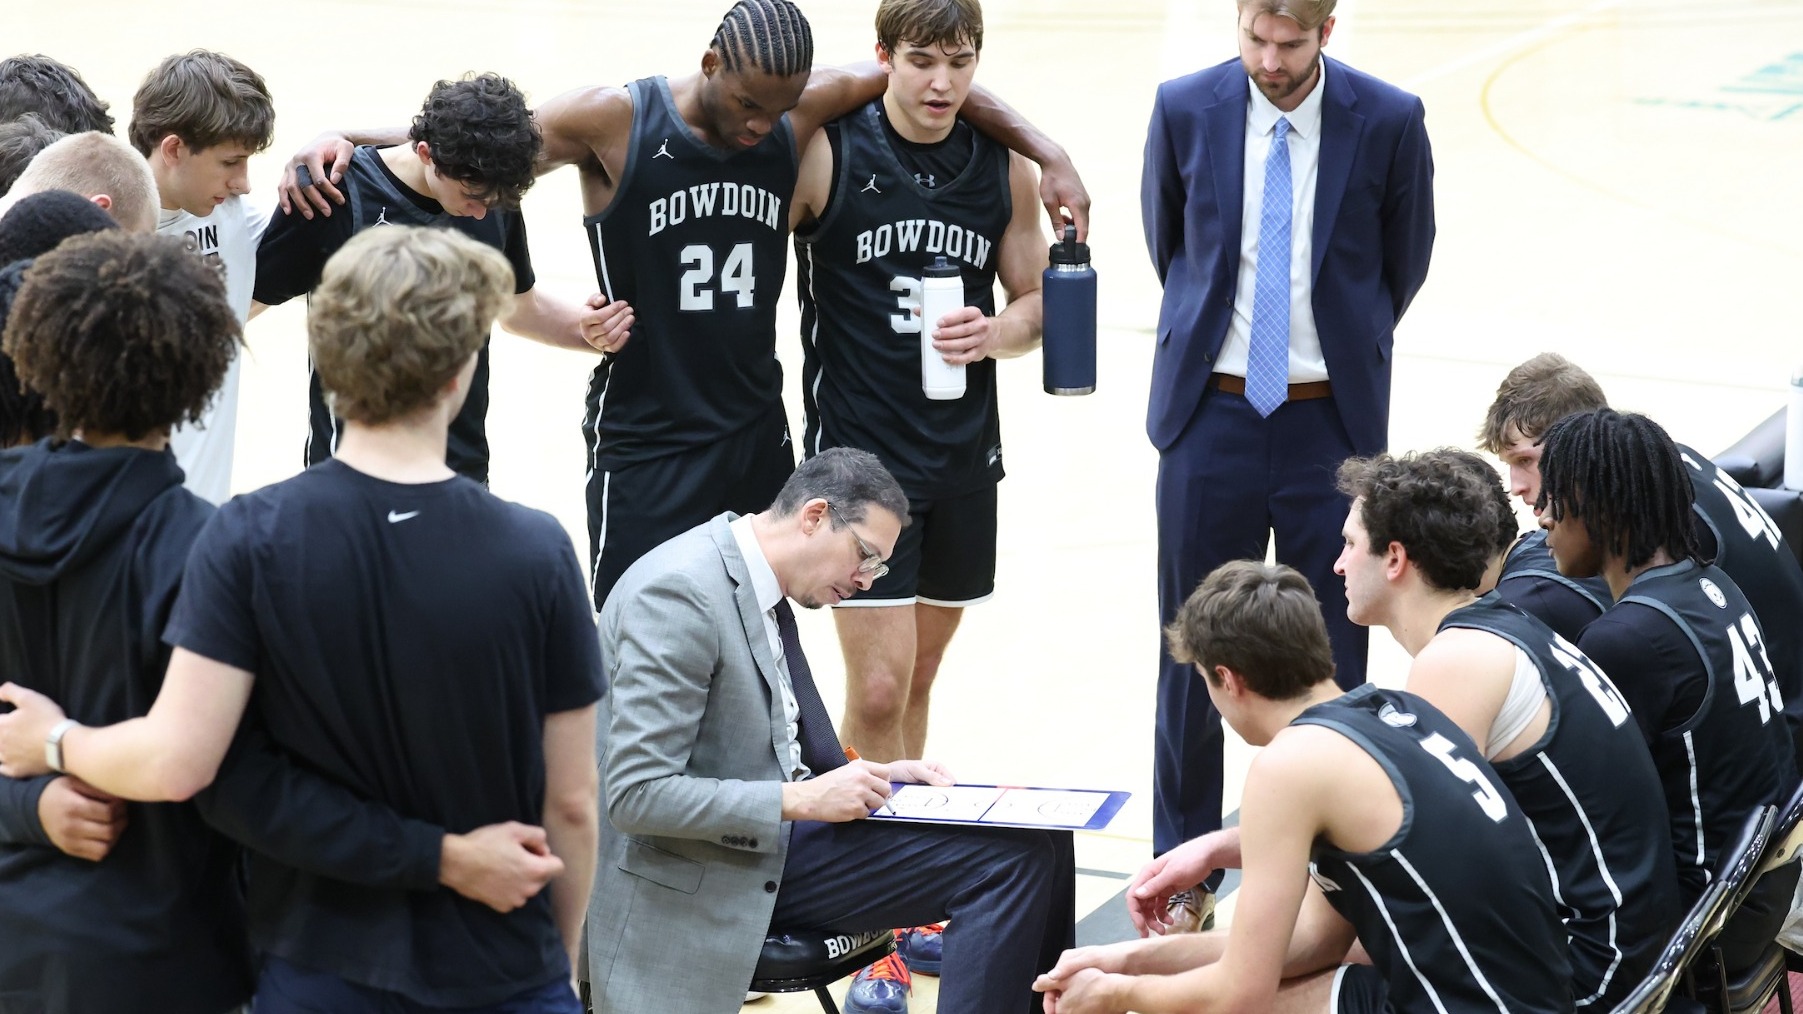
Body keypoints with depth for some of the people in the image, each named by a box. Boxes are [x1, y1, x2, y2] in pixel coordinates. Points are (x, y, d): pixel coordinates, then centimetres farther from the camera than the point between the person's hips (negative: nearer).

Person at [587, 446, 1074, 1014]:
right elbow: (637, 794, -22)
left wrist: (873, 777, 6)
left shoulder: (762, 587, 10)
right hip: (705, 877, -9)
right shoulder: (679, 593, -18)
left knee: (1028, 846, -5)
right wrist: (802, 800, -20)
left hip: (774, 834, 9)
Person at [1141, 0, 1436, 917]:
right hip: (1213, 412, 1)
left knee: (1331, 656, 4)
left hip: (1331, 421, -1)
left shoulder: (1388, 121, -8)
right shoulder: (1184, 110, -4)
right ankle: (1182, 867, 20)